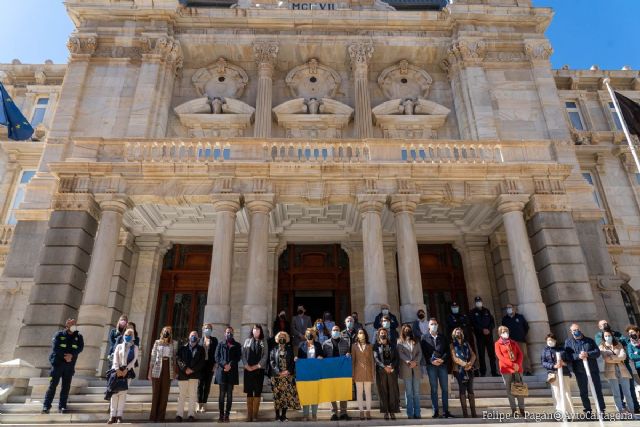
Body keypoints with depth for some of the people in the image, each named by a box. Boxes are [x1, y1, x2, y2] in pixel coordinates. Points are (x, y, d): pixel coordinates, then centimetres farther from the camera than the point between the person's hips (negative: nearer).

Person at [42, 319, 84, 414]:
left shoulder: (78, 336, 6)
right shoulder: (59, 335, 0)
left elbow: (80, 347, -5)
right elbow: (55, 347, -10)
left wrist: (72, 355, -21)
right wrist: (65, 356, -15)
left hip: (70, 365, 2)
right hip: (58, 363, -2)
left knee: (66, 386, 4)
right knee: (53, 384, -2)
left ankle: (62, 406, 9)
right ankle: (46, 406, 4)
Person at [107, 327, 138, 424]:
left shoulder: (135, 348, 8)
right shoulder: (119, 346, 11)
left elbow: (134, 360, -2)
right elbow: (115, 358, 0)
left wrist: (126, 369, -15)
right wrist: (117, 369, -15)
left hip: (128, 371, -1)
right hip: (117, 370, 1)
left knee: (123, 392, -2)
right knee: (115, 391, -5)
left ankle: (119, 415, 0)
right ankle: (113, 415, -3)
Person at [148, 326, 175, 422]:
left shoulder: (173, 344, 9)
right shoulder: (157, 342, 6)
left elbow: (174, 358, 10)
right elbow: (153, 357, 4)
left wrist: (174, 371, 4)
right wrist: (150, 371, -1)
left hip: (168, 369, 1)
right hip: (157, 369, -1)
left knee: (164, 393, 2)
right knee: (155, 392, 2)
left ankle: (160, 415, 8)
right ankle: (153, 415, 10)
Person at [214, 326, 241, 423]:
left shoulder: (237, 345, 13)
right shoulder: (220, 344, 12)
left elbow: (238, 357, 4)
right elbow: (217, 357, 4)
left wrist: (230, 365, -11)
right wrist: (224, 365, -11)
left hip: (232, 371, 1)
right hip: (222, 371, 0)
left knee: (229, 394, 1)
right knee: (222, 394, -1)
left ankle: (227, 415, 6)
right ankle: (221, 415, 3)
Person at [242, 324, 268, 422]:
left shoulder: (264, 342, 7)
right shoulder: (247, 341, 10)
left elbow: (265, 356, 0)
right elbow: (243, 355, 4)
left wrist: (257, 366, -11)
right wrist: (247, 366, -10)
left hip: (259, 370, -1)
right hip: (248, 370, 1)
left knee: (257, 392, -1)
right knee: (249, 392, 1)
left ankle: (255, 415, 2)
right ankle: (249, 415, 5)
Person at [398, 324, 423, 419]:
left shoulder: (416, 341, 17)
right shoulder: (400, 342, 9)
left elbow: (420, 353, 7)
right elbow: (400, 354, -2)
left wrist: (415, 362, -10)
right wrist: (408, 362, -17)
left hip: (416, 368, 2)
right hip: (406, 369, -2)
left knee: (416, 392, 3)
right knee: (408, 392, -1)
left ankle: (417, 413, 6)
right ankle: (410, 414, 1)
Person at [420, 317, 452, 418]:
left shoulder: (442, 337, 11)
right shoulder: (424, 338, 5)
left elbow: (447, 350, 6)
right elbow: (423, 352, -1)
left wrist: (442, 359, -9)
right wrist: (431, 361, -14)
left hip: (442, 365, 2)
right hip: (431, 366, -2)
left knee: (445, 388, 3)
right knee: (434, 389, 2)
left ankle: (446, 411, 11)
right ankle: (435, 411, 9)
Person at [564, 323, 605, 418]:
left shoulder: (589, 340, 8)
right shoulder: (568, 342, 3)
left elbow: (597, 352, -3)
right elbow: (567, 355, -6)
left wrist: (587, 354, -20)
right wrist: (578, 356, -22)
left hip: (593, 369, 1)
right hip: (579, 371, -1)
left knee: (598, 390, 6)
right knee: (584, 392, 6)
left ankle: (602, 410, 16)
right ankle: (588, 411, 16)